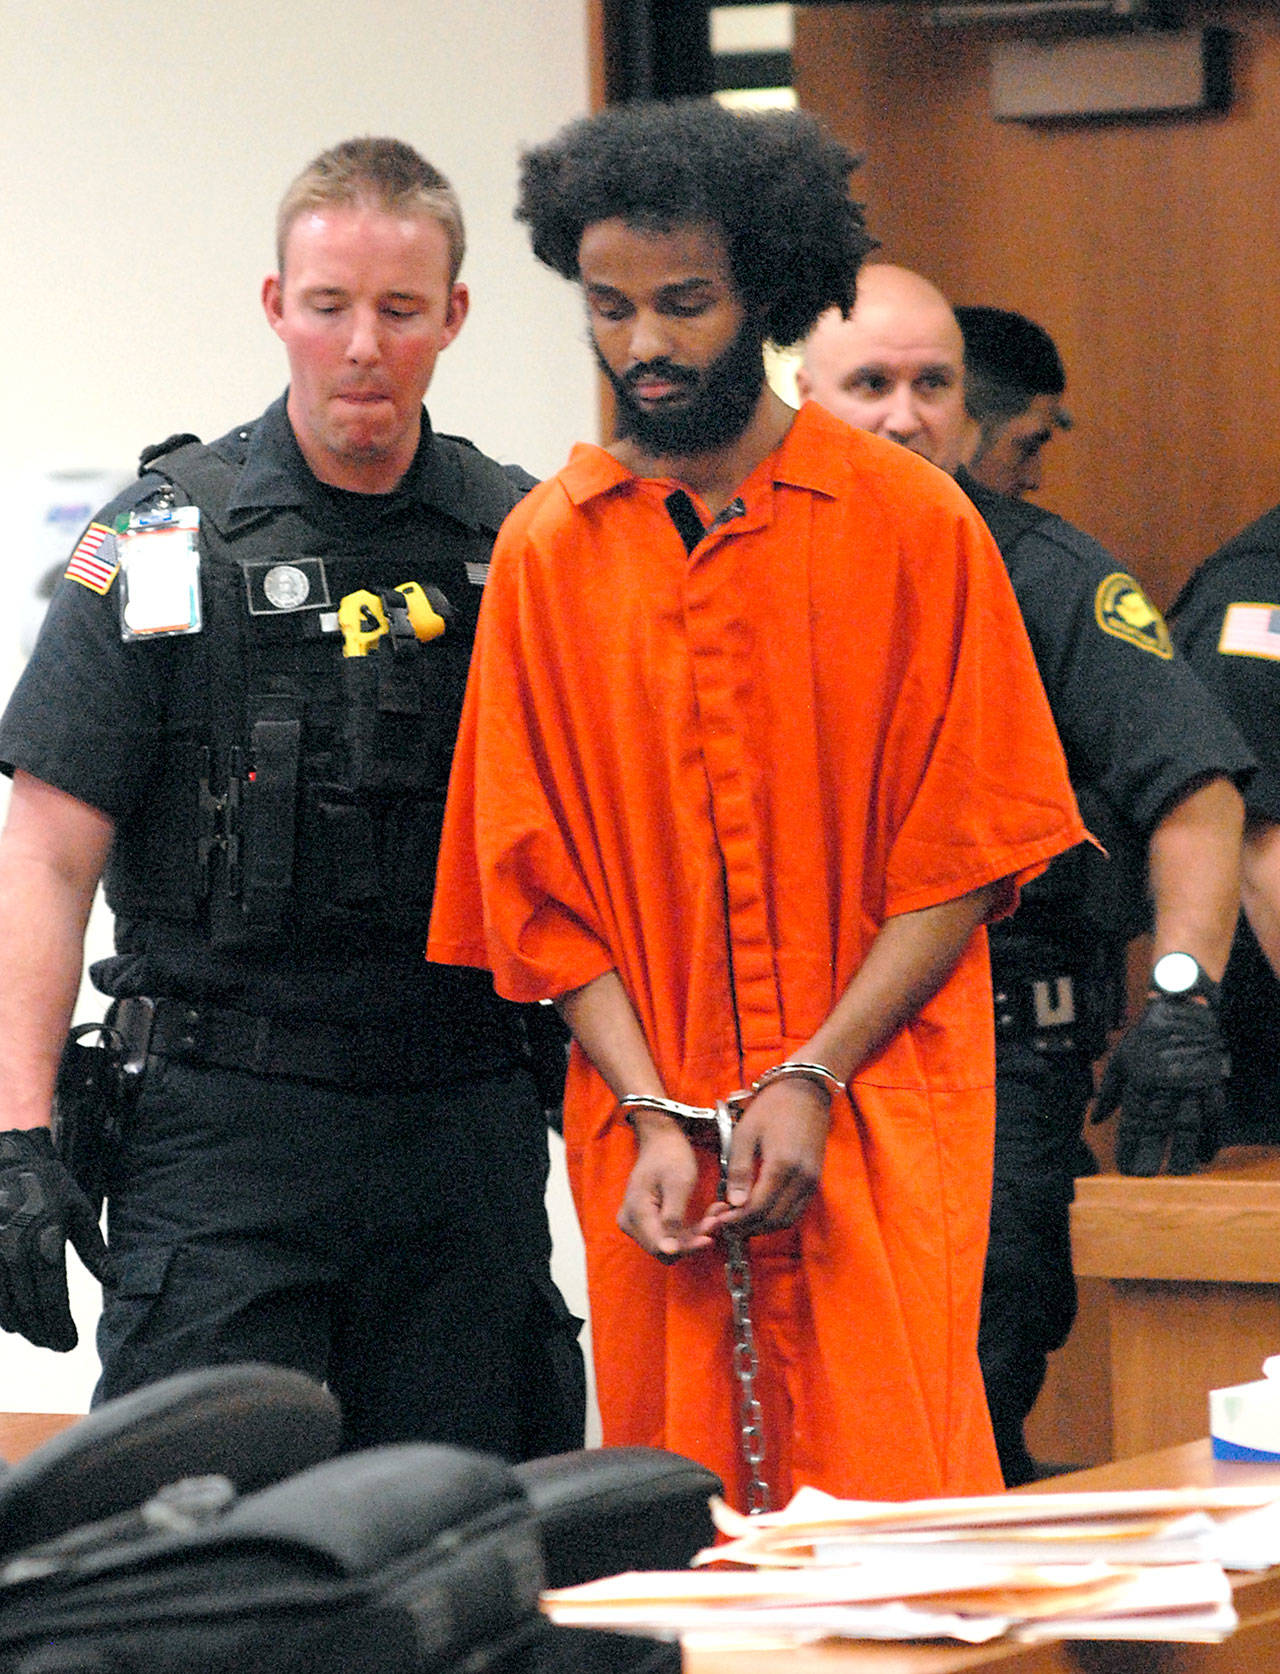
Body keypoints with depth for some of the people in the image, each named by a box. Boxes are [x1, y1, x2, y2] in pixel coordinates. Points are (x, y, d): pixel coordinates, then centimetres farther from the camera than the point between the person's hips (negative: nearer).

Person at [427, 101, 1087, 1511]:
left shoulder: (912, 524, 1)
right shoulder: (547, 548, 7)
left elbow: (965, 853, -1)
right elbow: (539, 880, 7)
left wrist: (811, 1080, -10)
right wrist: (652, 1114, -5)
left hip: (882, 1124, -2)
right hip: (647, 1139, 2)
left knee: (886, 1490, -10)